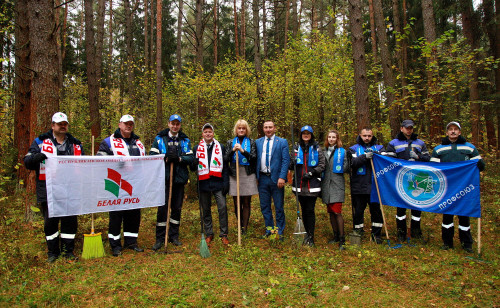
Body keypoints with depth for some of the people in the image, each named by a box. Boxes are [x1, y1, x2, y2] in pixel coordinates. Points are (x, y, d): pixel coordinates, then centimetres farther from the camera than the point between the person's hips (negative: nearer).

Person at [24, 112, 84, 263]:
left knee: (70, 221, 6)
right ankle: (53, 252, 22)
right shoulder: (41, 141, 6)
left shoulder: (75, 144, 13)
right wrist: (37, 157, -21)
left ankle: (68, 251, 19)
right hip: (48, 192, -1)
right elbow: (27, 162, 0)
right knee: (50, 222, 7)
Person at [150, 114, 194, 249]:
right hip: (164, 178, -2)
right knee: (162, 207, -3)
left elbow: (191, 158, 2)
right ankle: (160, 238, 8)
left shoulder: (185, 140, 11)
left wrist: (179, 158, -15)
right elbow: (152, 156, -3)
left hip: (179, 179, 3)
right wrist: (166, 158, -17)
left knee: (177, 208, 9)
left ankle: (174, 236, 22)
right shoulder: (159, 139, 5)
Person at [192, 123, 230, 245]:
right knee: (206, 210, 9)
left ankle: (224, 235, 4)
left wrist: (226, 183, -3)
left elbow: (225, 166, 5)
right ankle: (208, 234, 22)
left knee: (222, 207, -7)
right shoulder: (197, 148, 10)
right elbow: (192, 167, 14)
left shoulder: (220, 147, 7)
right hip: (203, 184, 2)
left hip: (218, 183, -1)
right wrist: (195, 163, -11)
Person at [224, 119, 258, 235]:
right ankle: (240, 226, 20)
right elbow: (226, 159, 2)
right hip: (234, 176, 1)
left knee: (246, 203, 2)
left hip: (248, 176, -1)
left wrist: (243, 151, -17)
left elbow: (254, 157, -4)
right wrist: (233, 150, -14)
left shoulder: (251, 142, 7)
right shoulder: (230, 142, 10)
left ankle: (245, 229, 8)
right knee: (237, 204, 3)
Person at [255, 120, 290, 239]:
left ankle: (280, 232, 18)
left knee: (279, 207, 5)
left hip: (276, 178, -3)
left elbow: (286, 161, -5)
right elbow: (255, 159, 10)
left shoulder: (282, 142, 0)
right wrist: (255, 177, 1)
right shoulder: (257, 142, 10)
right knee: (265, 207, 11)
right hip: (262, 178, 3)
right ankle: (269, 230, 25)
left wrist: (282, 177, -15)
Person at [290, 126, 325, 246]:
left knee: (310, 210, -5)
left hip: (312, 184, -3)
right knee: (304, 210, 9)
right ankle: (307, 234, 22)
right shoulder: (296, 147, 12)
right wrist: (292, 163, -10)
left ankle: (311, 237, 3)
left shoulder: (317, 148, 5)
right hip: (299, 184, 3)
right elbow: (291, 165, 13)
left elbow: (322, 165, 1)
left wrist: (311, 173, -12)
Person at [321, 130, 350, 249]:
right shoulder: (324, 152, 13)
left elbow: (346, 169, -5)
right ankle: (335, 236, 23)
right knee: (330, 212, 10)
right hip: (326, 185, 5)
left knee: (337, 212, -10)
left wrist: (348, 159, -19)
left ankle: (342, 239, -2)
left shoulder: (342, 151, 0)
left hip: (337, 185, -5)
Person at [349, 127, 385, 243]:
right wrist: (365, 156, -24)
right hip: (358, 187, -1)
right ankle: (358, 232, 23)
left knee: (377, 210, 6)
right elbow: (353, 162, -10)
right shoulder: (354, 149, 8)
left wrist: (375, 154, -21)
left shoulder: (379, 147, 14)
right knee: (358, 211, 8)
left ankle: (376, 233, 21)